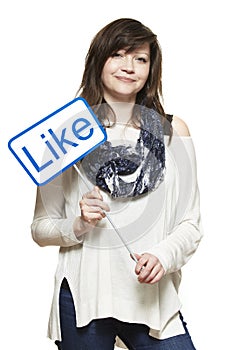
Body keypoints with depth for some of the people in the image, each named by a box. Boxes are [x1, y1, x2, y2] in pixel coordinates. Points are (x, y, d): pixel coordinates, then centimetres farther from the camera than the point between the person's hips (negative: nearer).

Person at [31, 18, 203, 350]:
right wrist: (77, 226, -14)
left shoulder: (173, 131, 3)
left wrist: (163, 255, -14)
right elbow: (41, 227, 5)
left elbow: (190, 225, 4)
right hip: (82, 298, 0)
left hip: (152, 297, 1)